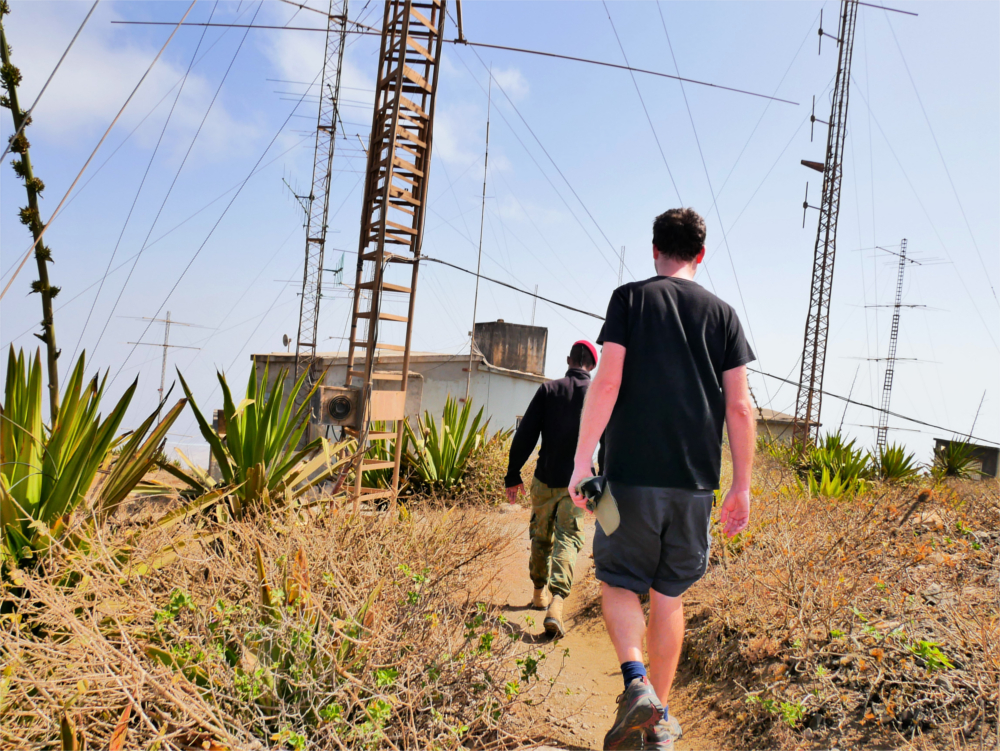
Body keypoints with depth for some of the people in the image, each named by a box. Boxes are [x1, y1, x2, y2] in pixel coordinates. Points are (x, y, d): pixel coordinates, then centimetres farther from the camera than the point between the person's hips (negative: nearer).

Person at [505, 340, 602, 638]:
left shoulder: (548, 390, -1)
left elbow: (525, 435, -4)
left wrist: (513, 475, 3)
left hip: (544, 479, 1)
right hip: (576, 482, -1)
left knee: (541, 536, 19)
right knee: (567, 540, 0)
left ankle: (540, 593, 35)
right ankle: (556, 603, -17)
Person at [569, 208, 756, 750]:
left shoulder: (630, 298, 2)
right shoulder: (722, 313, 9)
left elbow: (606, 383, -9)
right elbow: (740, 407, 4)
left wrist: (582, 461, -8)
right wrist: (742, 486, 10)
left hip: (633, 472, -3)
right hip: (696, 480, 3)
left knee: (618, 581, 12)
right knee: (669, 594, 14)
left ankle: (636, 681, -10)